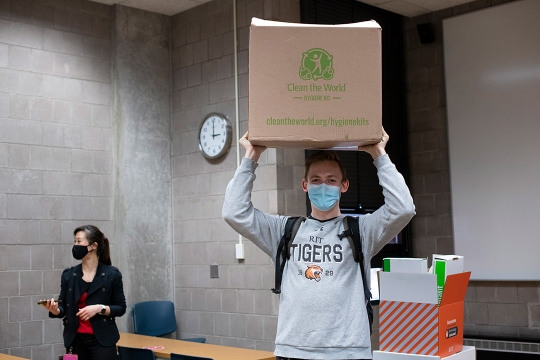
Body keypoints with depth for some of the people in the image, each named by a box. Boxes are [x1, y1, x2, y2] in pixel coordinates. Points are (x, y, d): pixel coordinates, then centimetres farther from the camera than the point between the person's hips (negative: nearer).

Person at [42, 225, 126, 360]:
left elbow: (120, 308, 0)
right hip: (75, 340, 4)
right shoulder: (68, 274, 6)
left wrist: (100, 308, -16)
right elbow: (63, 308, 9)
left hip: (102, 340, -3)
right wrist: (55, 310, -13)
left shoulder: (112, 274, -4)